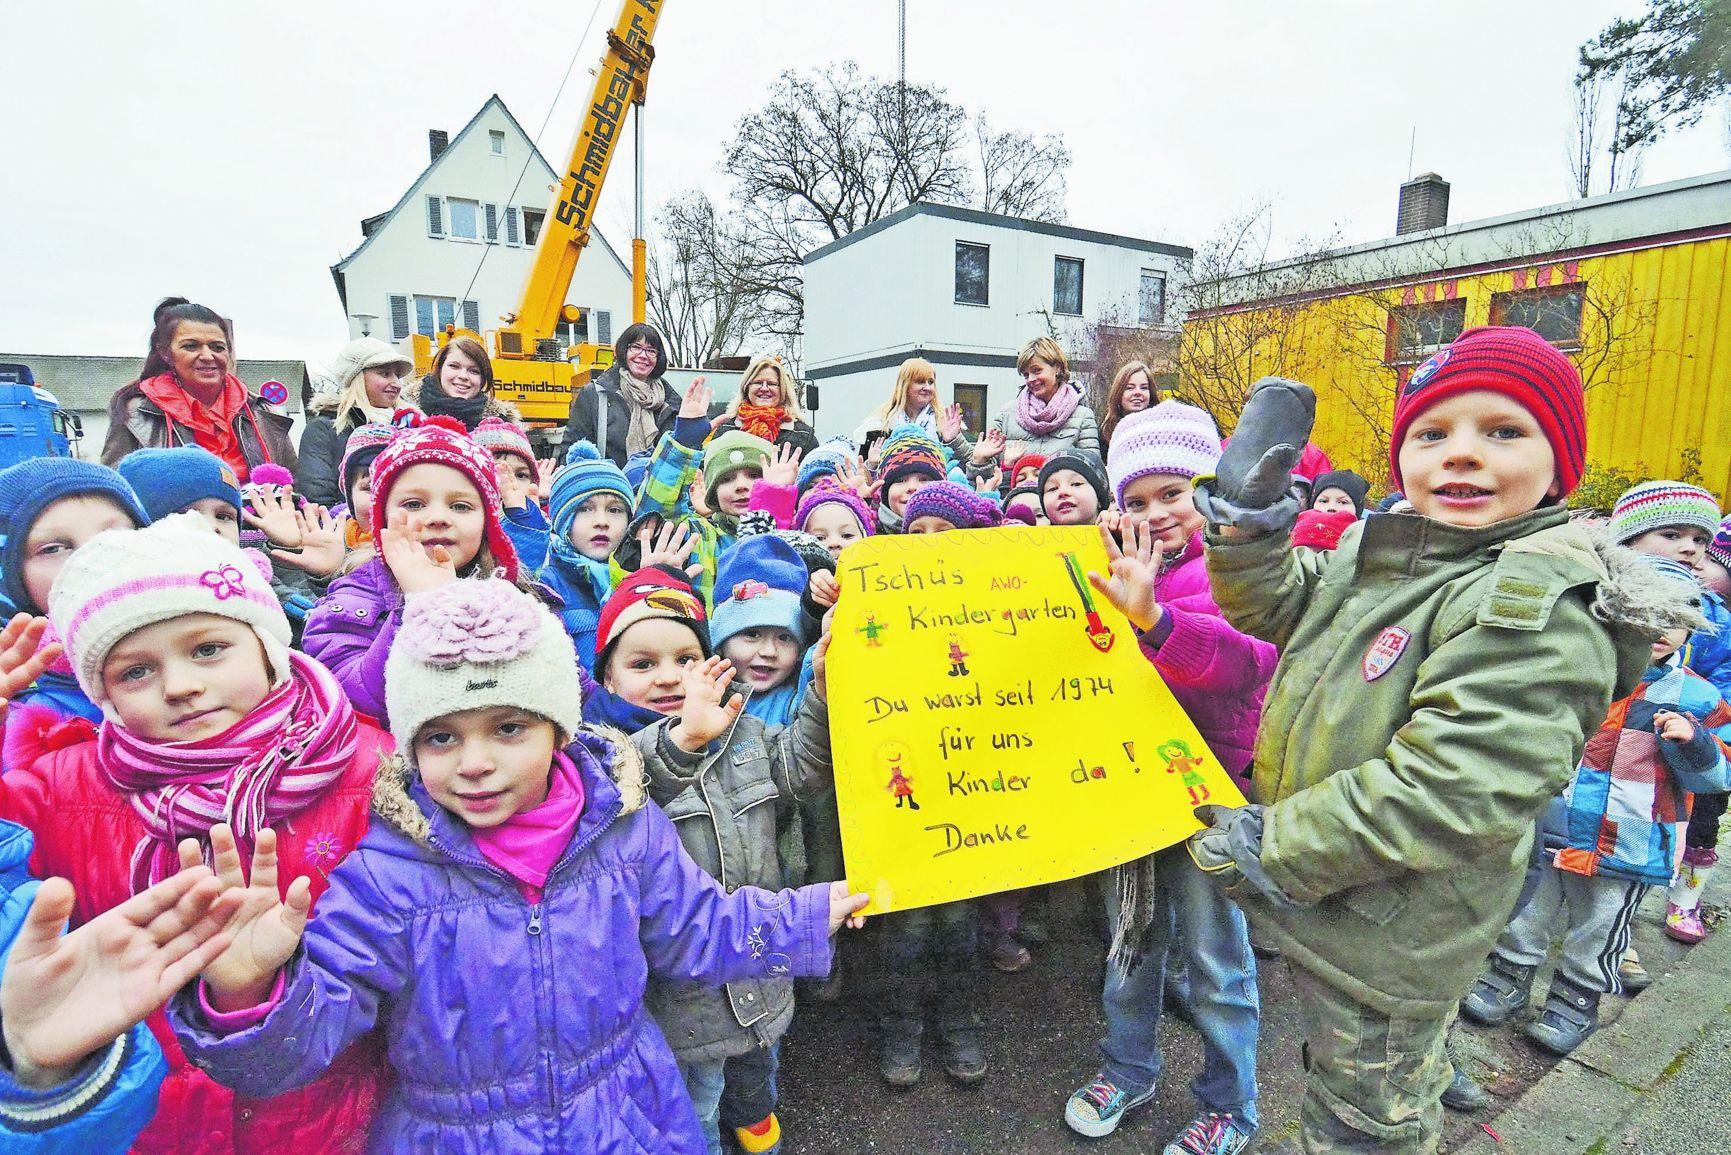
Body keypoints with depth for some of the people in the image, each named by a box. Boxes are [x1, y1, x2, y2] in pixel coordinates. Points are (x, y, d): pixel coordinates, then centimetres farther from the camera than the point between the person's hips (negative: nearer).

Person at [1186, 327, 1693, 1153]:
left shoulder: (1541, 606, -26)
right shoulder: (1382, 548, -1)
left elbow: (1446, 793, -33)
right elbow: (1274, 607, 6)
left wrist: (1269, 850, -24)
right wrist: (1249, 518, -13)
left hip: (1385, 947, -7)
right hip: (1321, 905, 7)